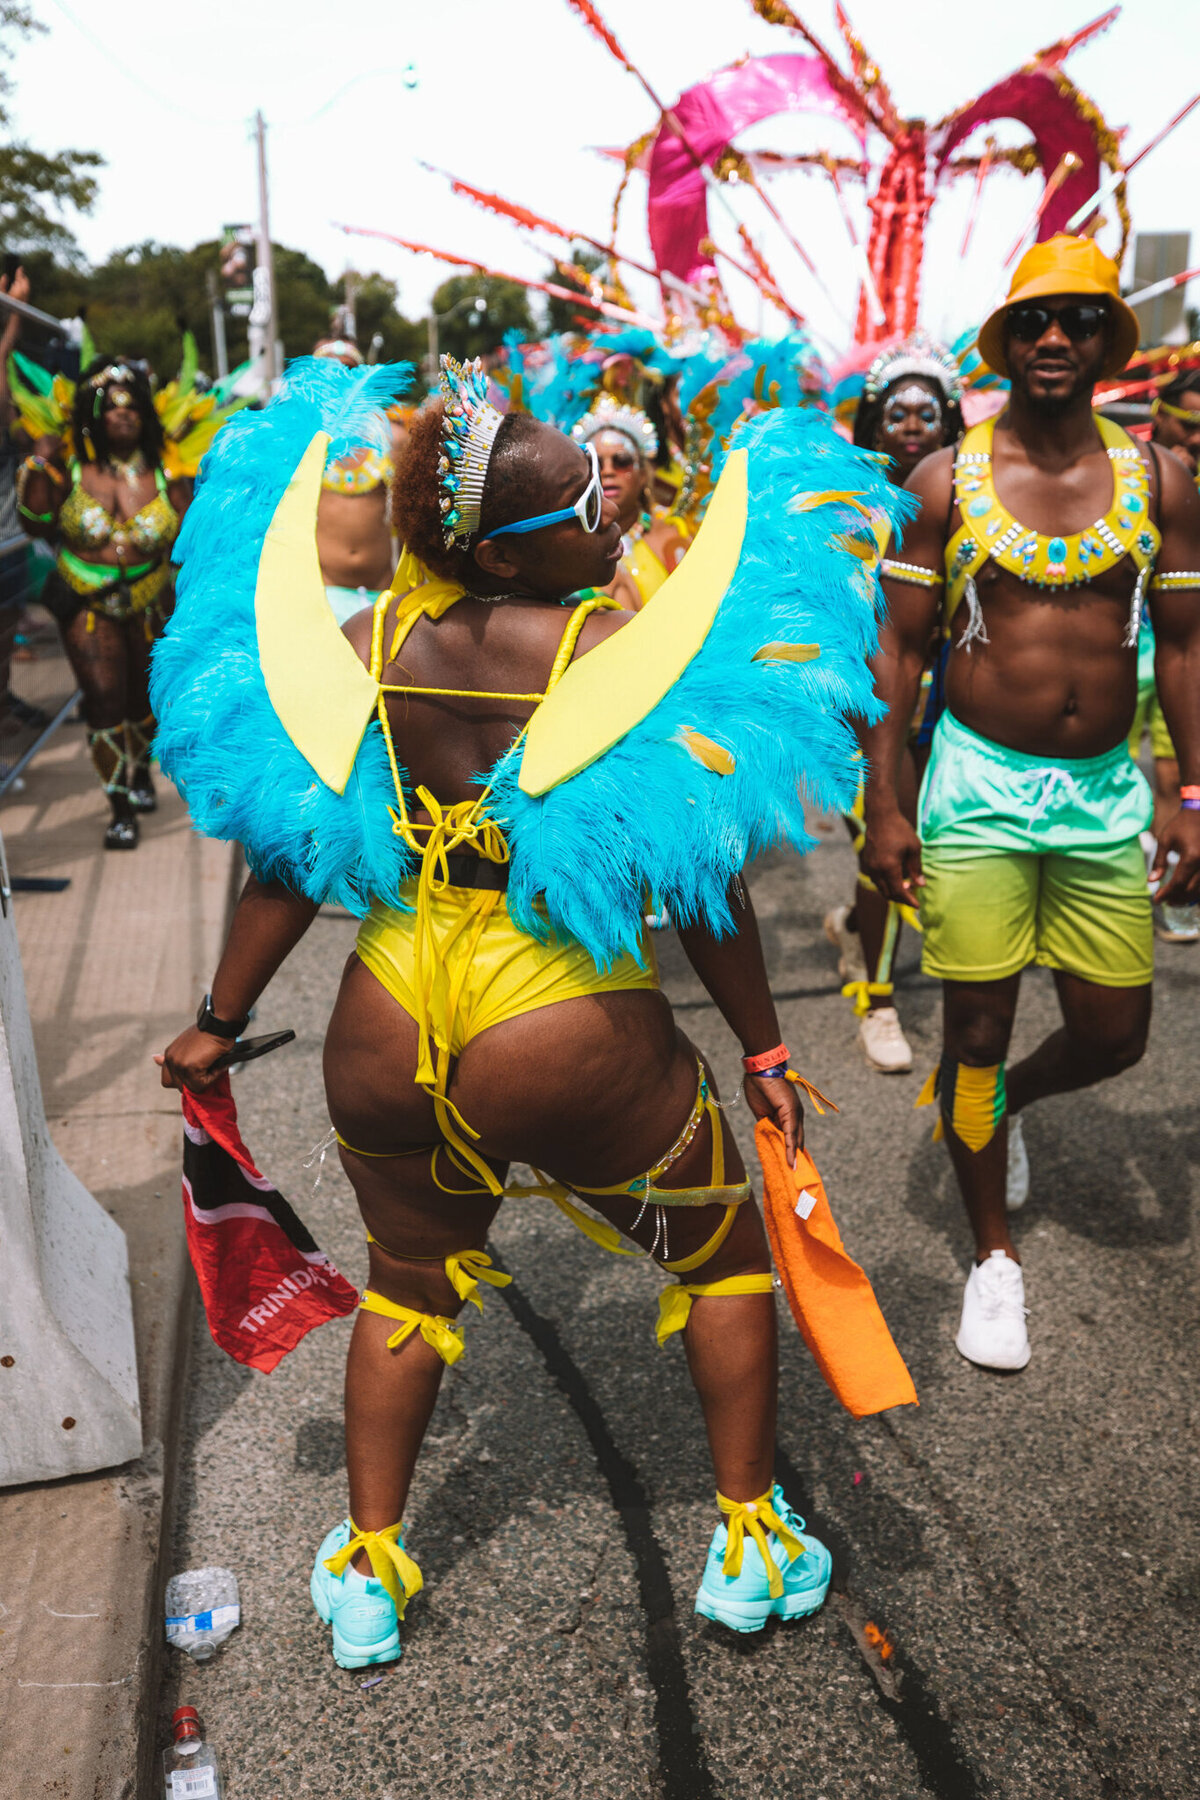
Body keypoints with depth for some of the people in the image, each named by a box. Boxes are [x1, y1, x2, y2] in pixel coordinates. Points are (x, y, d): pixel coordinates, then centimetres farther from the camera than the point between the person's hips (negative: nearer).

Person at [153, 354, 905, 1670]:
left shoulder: (373, 643, -3)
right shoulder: (622, 653, -15)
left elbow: (294, 846, -1)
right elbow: (699, 879, -14)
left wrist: (220, 1020, 10)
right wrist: (763, 1046, -2)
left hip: (387, 1033, 5)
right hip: (565, 1040, -4)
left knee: (408, 1286, 30)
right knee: (726, 1261, 23)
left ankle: (365, 1573, 41)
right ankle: (749, 1541, 36)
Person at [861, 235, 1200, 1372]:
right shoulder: (948, 478, -2)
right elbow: (900, 647, -1)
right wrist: (882, 806, -6)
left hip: (1108, 791, 3)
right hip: (980, 788, -2)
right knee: (975, 1030, 4)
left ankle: (1007, 1101, 44)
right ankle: (993, 1256, 24)